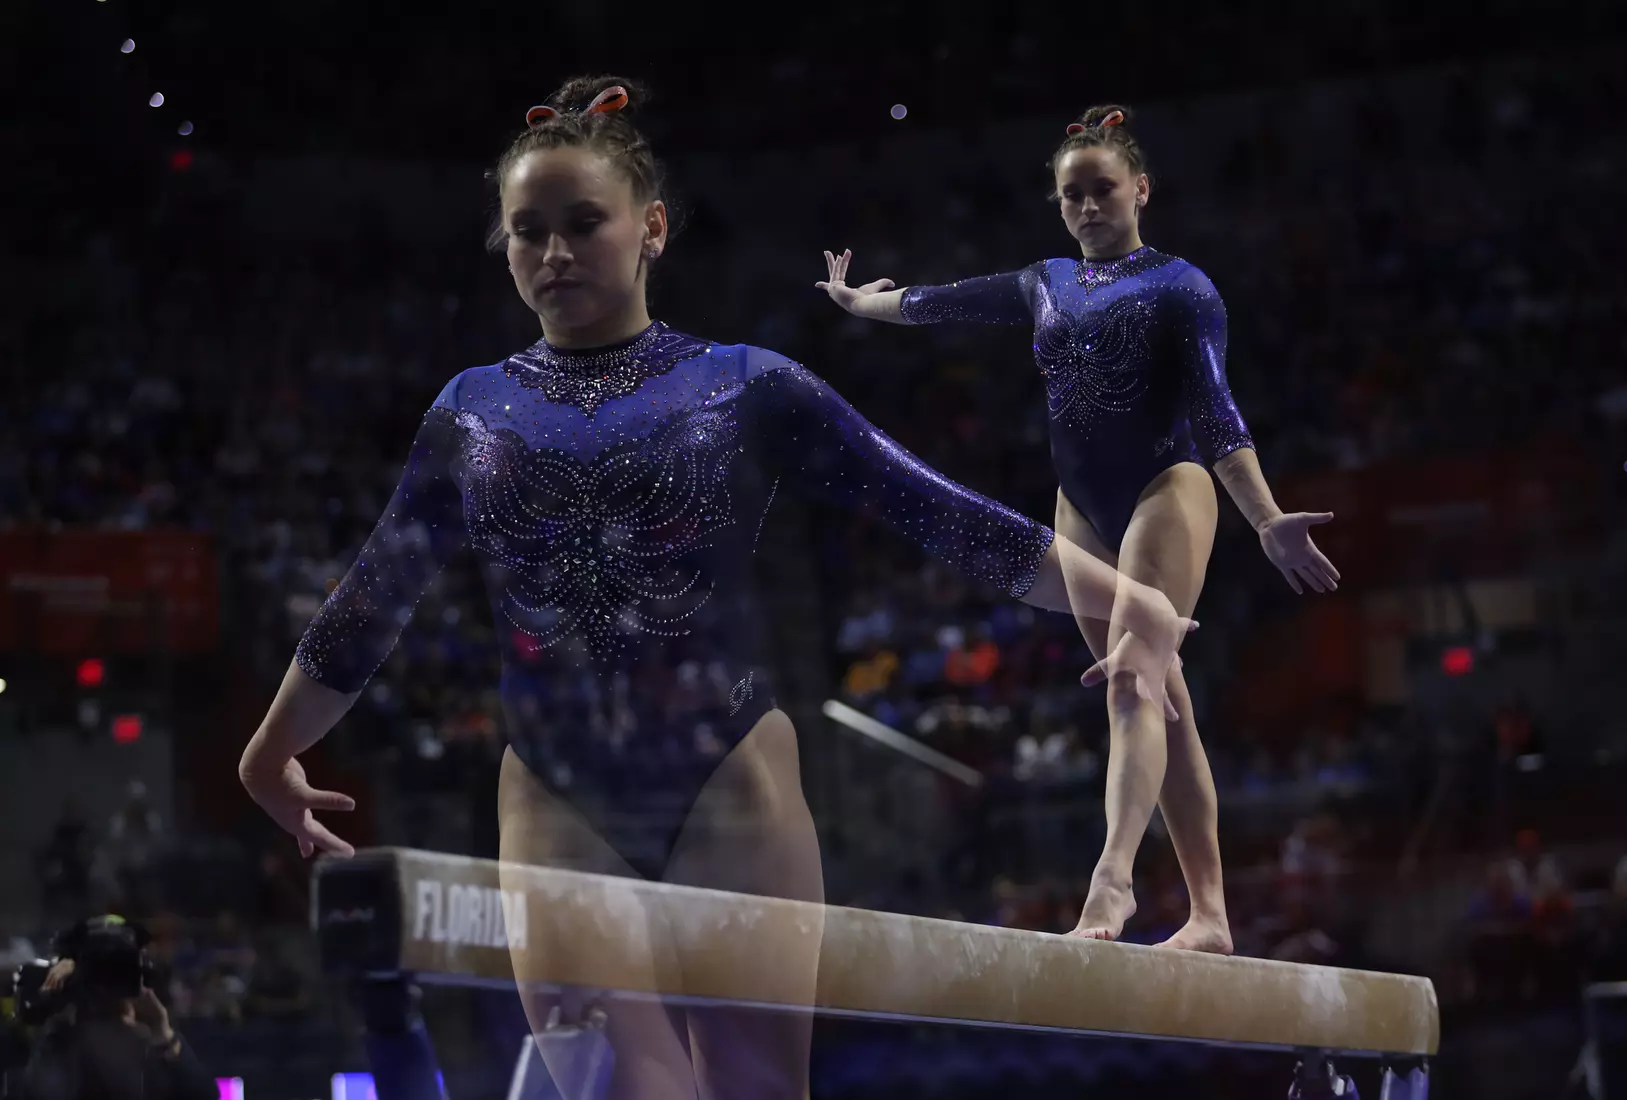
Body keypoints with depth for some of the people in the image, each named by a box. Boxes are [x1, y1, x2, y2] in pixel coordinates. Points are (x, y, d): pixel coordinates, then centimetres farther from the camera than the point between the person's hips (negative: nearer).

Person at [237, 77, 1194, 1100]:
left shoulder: (746, 387, 3)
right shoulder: (474, 411, 10)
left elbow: (938, 508, -2)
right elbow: (373, 598, 20)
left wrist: (1126, 596, -10)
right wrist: (274, 751, 29)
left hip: (729, 791, -2)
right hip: (559, 810, 2)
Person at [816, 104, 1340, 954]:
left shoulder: (1179, 287, -3)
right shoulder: (1046, 286, 14)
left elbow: (1215, 412, -12)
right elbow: (944, 301, 30)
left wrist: (1267, 519, -23)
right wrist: (858, 300, 42)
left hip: (1166, 489, -5)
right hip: (1083, 509, 5)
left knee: (1133, 682, -22)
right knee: (1160, 701, 4)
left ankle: (1113, 874, -37)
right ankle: (1209, 914, 5)